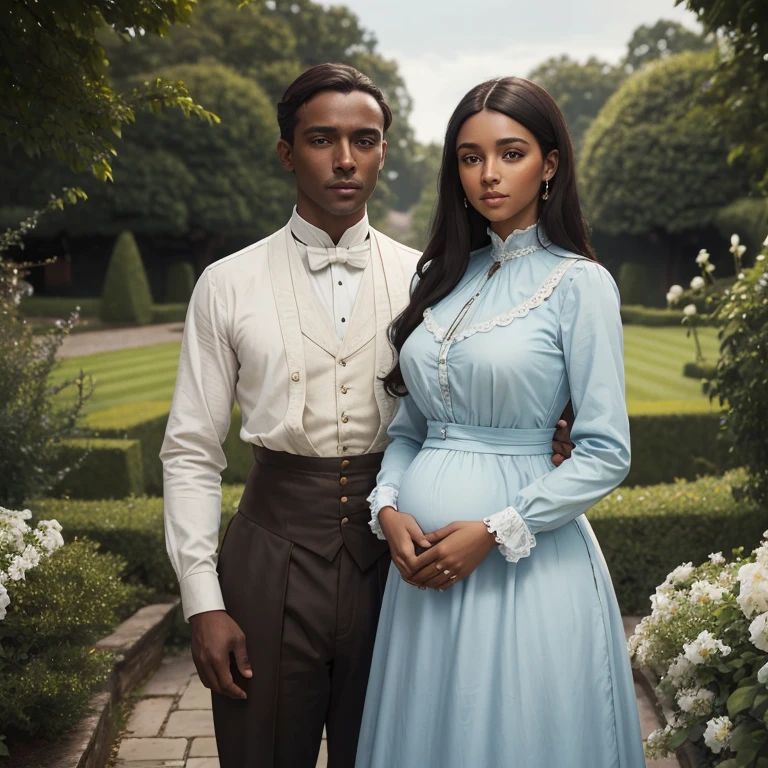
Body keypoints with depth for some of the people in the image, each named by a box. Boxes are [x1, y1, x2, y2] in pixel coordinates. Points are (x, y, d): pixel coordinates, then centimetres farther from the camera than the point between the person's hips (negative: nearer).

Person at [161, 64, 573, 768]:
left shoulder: (423, 280, 3)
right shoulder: (229, 285, 0)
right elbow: (192, 452, 0)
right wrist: (203, 603, -5)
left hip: (390, 550, 1)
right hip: (273, 547, -1)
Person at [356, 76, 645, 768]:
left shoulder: (579, 283, -7)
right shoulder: (441, 276, 9)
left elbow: (606, 453, -10)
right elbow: (409, 426, 13)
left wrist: (495, 532, -15)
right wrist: (388, 508, -5)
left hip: (524, 560, -5)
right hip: (424, 557, 5)